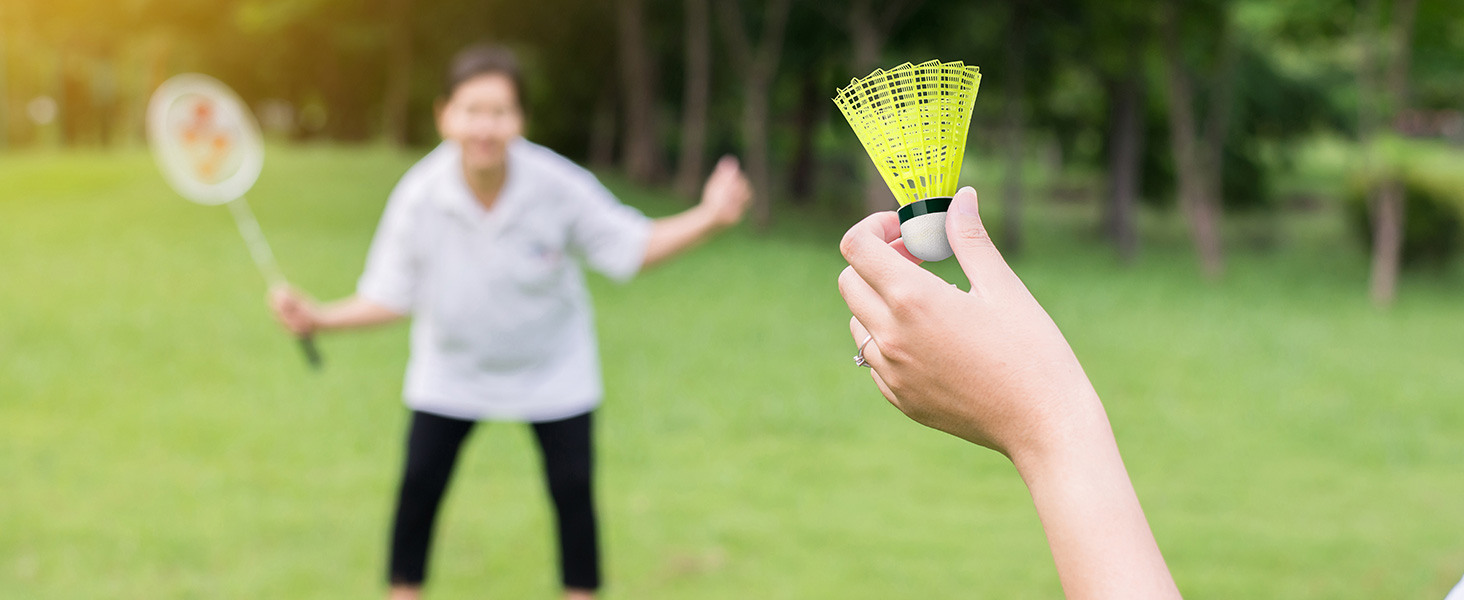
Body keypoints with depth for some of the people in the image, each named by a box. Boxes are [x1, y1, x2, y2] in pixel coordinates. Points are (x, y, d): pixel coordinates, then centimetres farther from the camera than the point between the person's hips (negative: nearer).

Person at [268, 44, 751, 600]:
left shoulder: (559, 185, -25)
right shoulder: (419, 196, -23)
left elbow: (630, 246, -15)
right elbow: (391, 297, -11)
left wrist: (710, 217, -29)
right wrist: (319, 317, -25)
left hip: (552, 368, 0)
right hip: (451, 370, 0)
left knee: (573, 487, 0)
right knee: (419, 483, -3)